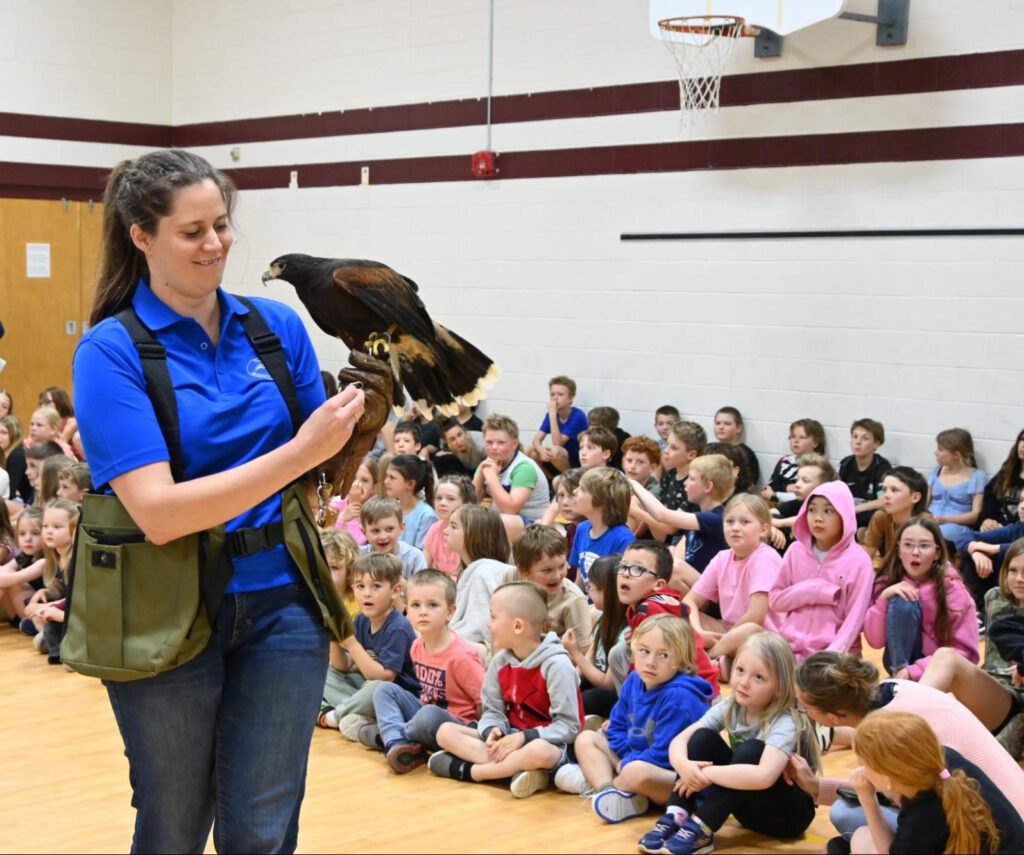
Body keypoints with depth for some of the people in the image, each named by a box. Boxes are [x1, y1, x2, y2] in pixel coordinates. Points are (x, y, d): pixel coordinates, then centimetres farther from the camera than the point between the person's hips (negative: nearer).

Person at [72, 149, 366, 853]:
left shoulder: (278, 326, 1)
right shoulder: (111, 351, -10)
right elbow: (157, 512, -20)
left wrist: (359, 421, -15)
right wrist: (298, 453, -26)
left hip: (281, 603, 3)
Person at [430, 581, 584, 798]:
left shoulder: (556, 665, -16)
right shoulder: (500, 661, 3)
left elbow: (568, 726, -17)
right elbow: (492, 711, 7)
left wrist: (523, 737, -24)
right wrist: (492, 731, -16)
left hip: (547, 743, -7)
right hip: (508, 739, 7)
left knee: (539, 751, -42)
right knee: (445, 731, -9)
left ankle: (466, 770, -22)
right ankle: (516, 768, -27)